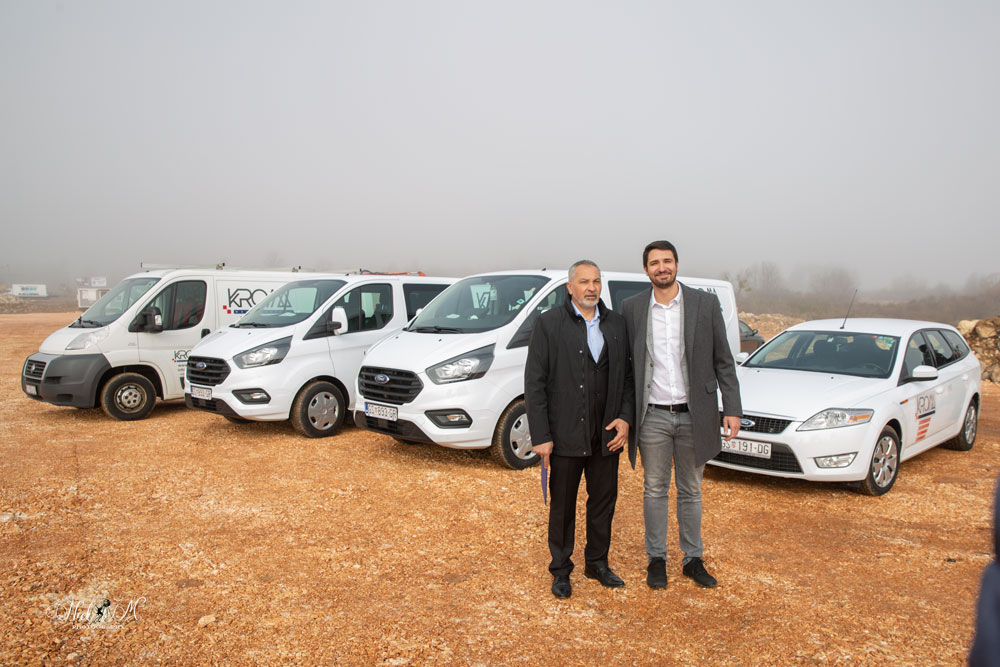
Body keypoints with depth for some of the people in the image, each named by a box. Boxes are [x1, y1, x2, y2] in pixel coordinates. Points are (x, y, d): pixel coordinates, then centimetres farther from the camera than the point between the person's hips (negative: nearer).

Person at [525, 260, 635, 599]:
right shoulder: (549, 323, -8)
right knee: (562, 506, 10)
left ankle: (597, 563, 34)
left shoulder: (616, 323, 5)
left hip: (607, 435, 4)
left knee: (604, 501, 15)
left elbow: (628, 376, 10)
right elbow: (534, 383, -9)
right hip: (566, 436, -4)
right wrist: (540, 437, -12)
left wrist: (625, 418, -3)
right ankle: (561, 569, 28)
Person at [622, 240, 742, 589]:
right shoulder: (632, 308, -1)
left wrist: (732, 409, -4)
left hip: (693, 415, 0)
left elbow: (723, 361, 1)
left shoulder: (706, 303, -2)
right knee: (655, 490, 10)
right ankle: (656, 559, 25)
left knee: (690, 491, 14)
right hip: (653, 416, 0)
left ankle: (693, 560, 28)